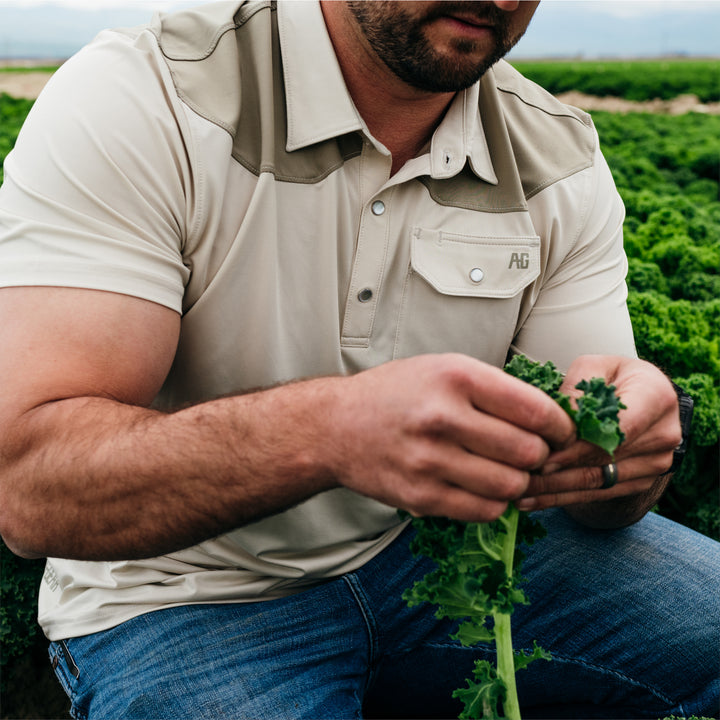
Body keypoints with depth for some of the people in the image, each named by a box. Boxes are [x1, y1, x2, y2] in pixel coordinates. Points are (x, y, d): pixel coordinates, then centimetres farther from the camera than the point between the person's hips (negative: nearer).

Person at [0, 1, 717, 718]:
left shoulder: (563, 160, -4)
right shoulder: (130, 99, -19)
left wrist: (628, 439, -29)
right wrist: (329, 431, -44)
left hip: (435, 551, 5)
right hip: (196, 598, -4)